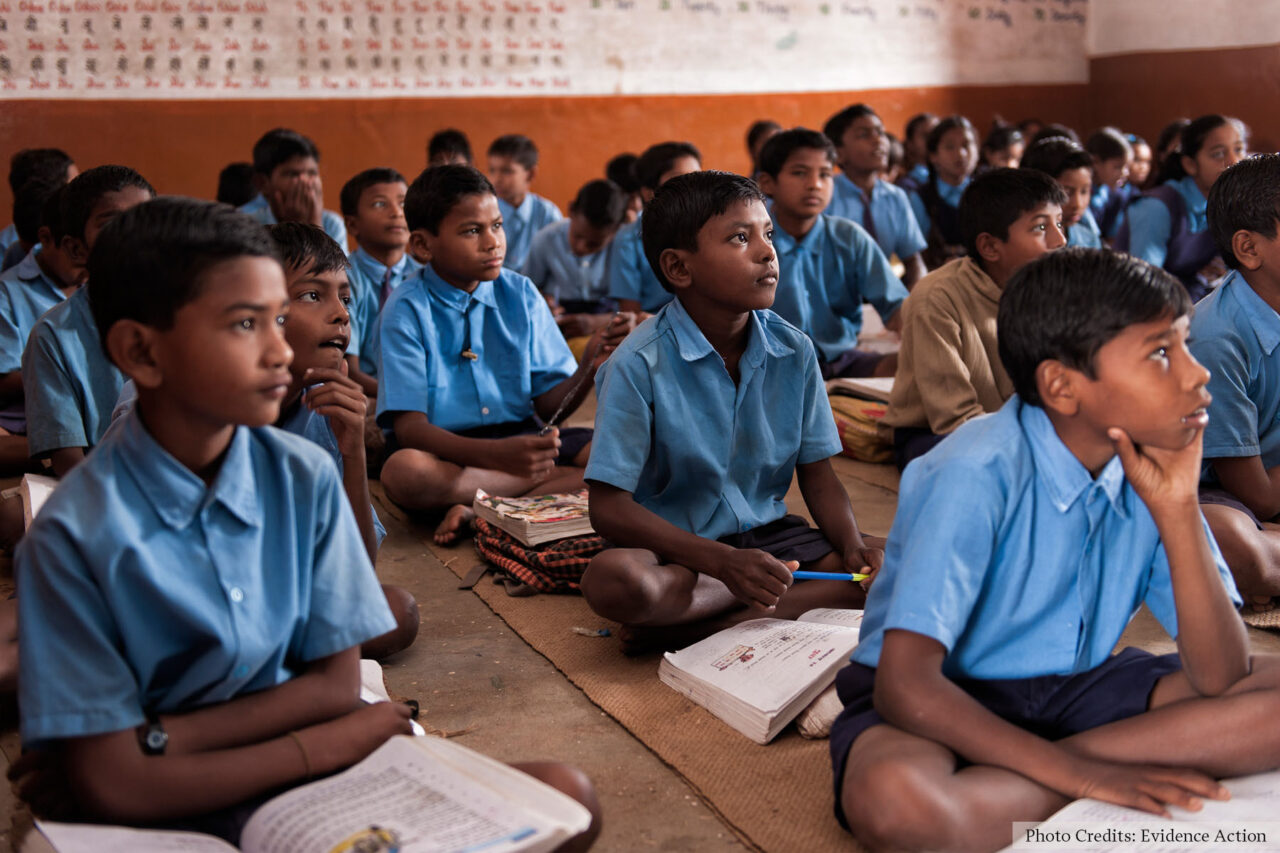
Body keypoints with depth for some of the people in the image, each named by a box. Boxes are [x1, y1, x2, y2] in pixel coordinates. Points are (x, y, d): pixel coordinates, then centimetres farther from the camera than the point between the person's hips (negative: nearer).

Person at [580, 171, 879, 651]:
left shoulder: (793, 351, 0)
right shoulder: (639, 365, -15)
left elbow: (817, 474, 7)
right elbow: (609, 508, -19)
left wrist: (853, 547, -14)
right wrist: (725, 562, -30)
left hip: (769, 534, 5)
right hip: (677, 549, -5)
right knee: (612, 579, -37)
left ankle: (702, 622, -18)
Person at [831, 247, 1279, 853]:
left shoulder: (1149, 465, -6)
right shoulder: (979, 474, -24)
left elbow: (1218, 677, -10)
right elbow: (904, 686, -29)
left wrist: (1177, 507, -20)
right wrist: (1082, 776, -28)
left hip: (1075, 689, 6)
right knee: (889, 799, -39)